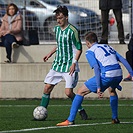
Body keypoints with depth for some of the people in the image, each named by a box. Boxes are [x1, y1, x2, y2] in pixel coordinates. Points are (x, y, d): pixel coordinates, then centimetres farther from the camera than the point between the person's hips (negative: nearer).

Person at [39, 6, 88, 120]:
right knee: (47, 88, 0)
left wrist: (74, 63, -19)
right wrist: (50, 54, 20)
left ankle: (81, 110, 11)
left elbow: (79, 49, -11)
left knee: (68, 92, -11)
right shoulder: (57, 29, 9)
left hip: (69, 66, -7)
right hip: (57, 64, 7)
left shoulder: (72, 31, -13)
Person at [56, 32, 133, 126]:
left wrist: (98, 87, -14)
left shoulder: (90, 51, 8)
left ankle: (70, 120, 1)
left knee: (81, 92, 6)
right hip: (118, 74, 6)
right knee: (112, 90, 41)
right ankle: (115, 118, 39)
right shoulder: (107, 47, 27)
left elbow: (96, 68, -8)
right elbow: (123, 60, 18)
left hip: (106, 75, -6)